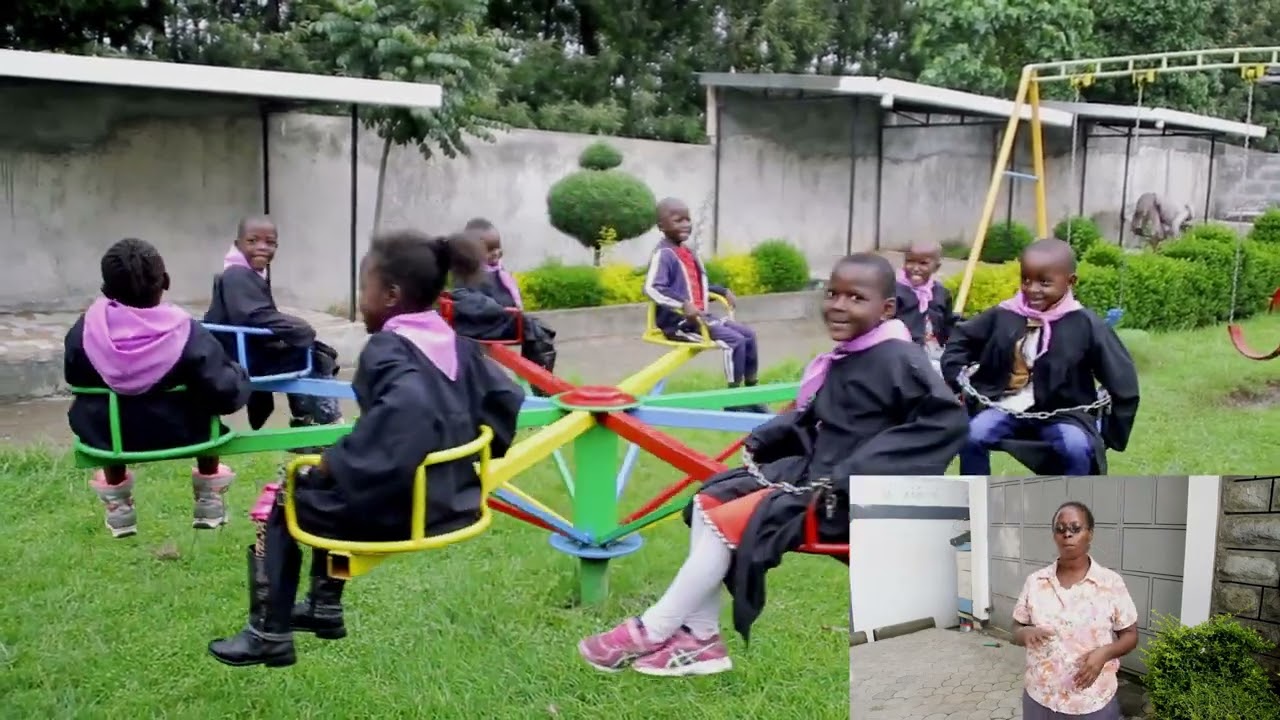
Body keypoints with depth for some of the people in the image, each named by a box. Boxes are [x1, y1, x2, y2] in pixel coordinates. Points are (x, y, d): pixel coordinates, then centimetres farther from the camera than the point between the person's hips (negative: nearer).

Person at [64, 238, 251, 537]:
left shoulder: (85, 328, -11)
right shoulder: (185, 332, -19)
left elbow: (74, 378, 8)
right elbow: (224, 392, -19)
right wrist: (240, 376, 4)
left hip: (106, 434, 2)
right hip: (176, 431, -2)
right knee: (204, 410, 29)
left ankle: (118, 506, 40)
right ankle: (209, 501, 34)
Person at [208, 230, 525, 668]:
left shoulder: (387, 349, -18)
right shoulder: (455, 343, 5)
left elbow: (406, 410, -37)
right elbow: (508, 397, 7)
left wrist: (338, 462, -26)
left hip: (397, 509, -8)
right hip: (453, 498, 8)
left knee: (280, 503, 15)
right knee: (328, 488, 32)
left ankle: (269, 635, 20)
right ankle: (325, 608, 41)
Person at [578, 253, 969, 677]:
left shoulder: (897, 359, -17)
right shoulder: (843, 359, 9)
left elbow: (946, 420, -28)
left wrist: (857, 475, -30)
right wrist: (765, 438, 2)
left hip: (848, 497, -10)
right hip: (810, 474, 10)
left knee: (728, 522, -18)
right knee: (709, 502, 5)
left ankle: (650, 634, -3)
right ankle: (700, 640, 5)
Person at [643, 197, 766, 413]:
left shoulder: (688, 252, 15)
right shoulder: (663, 254, -14)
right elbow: (651, 289, -28)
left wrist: (723, 291, 15)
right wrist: (683, 304, -36)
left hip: (700, 316, 10)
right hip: (678, 322, -10)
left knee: (748, 334, 6)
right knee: (734, 340, -21)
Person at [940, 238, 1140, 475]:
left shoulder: (1086, 325, -12)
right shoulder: (1003, 315, -4)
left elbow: (1123, 383, -7)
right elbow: (960, 340, 13)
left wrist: (1110, 435, -6)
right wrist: (958, 381, 1)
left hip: (1062, 415, -2)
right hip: (1007, 408, 2)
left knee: (1077, 447, -31)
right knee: (971, 436, -23)